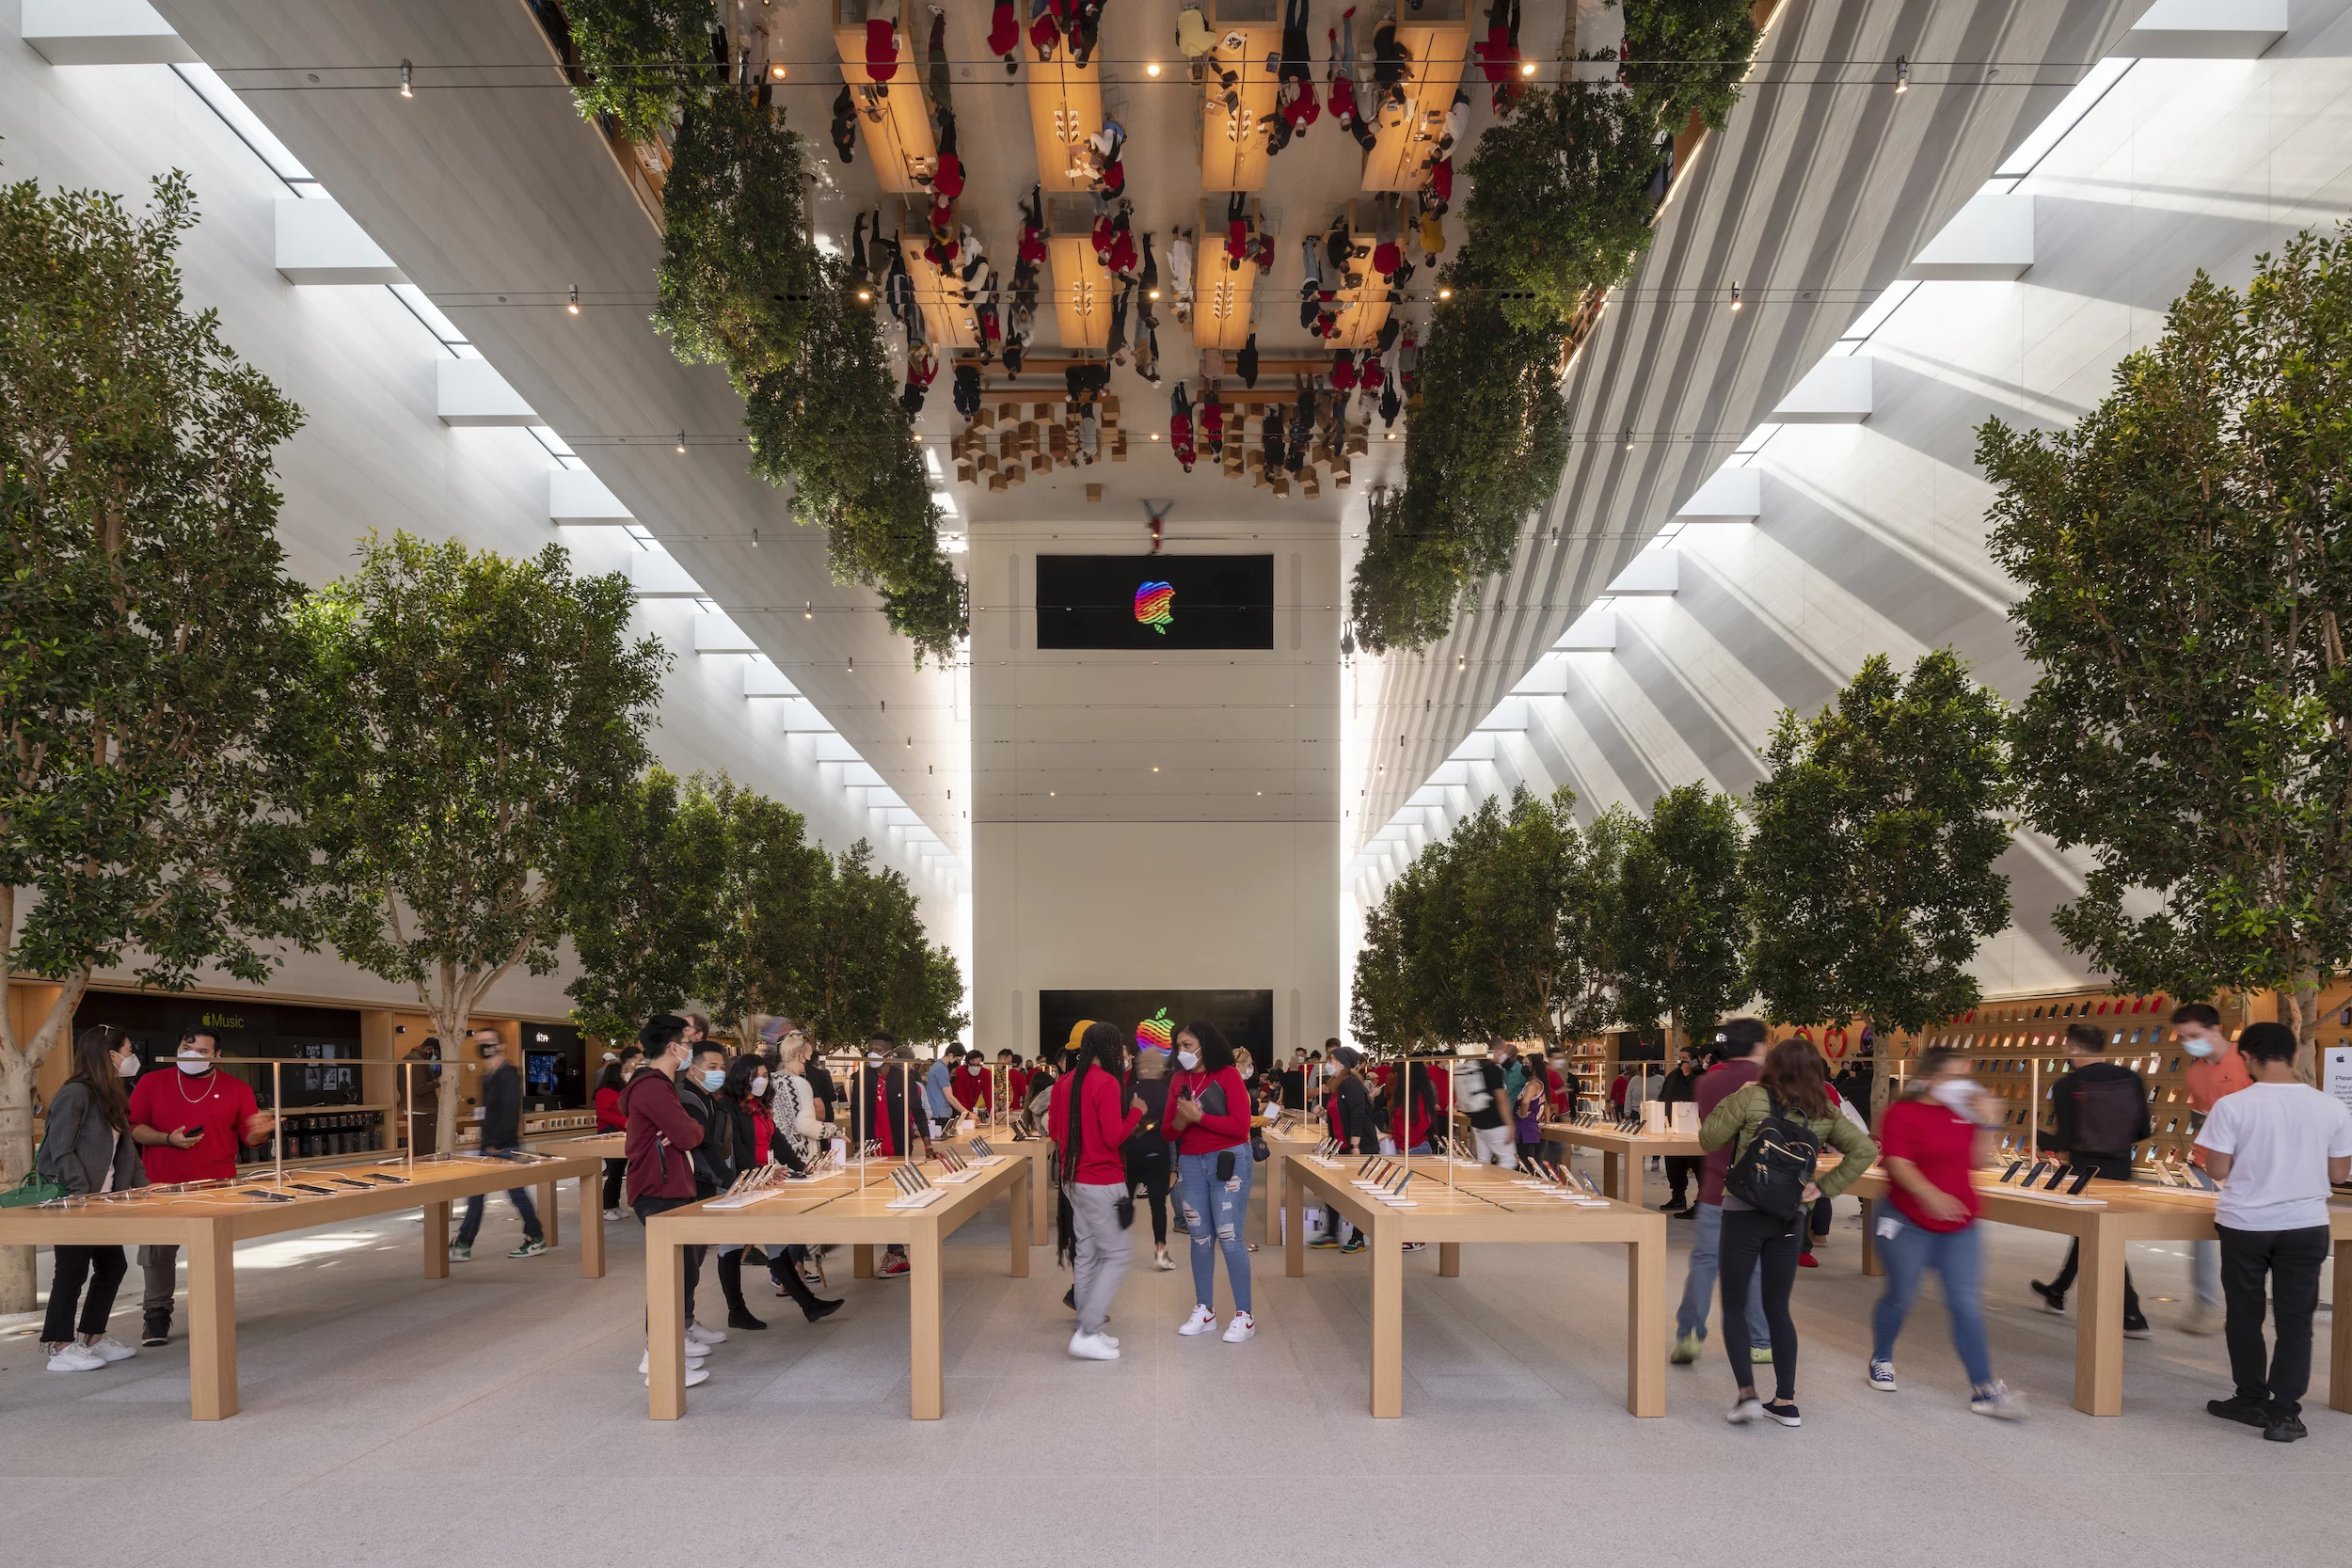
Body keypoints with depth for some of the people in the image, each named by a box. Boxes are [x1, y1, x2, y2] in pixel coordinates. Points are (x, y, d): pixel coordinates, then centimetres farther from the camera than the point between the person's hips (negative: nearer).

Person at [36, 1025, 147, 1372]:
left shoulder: (111, 1098, 14)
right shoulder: (75, 1094, -15)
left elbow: (126, 1148, 15)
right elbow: (60, 1150, -19)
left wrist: (143, 1185, 5)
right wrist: (83, 1194, -22)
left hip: (101, 1199, 9)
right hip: (70, 1199, -9)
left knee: (112, 1265, 11)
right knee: (73, 1270, -3)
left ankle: (93, 1337, 22)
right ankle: (61, 1347, 6)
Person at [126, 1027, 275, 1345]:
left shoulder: (236, 1089, 4)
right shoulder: (151, 1083, 6)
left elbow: (249, 1137, 3)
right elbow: (132, 1127, 1)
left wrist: (260, 1130, -21)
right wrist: (168, 1139, -14)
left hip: (217, 1189, 0)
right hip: (161, 1187, 0)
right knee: (158, 1253, 5)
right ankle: (157, 1313, 19)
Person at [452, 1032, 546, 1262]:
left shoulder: (508, 1075, -14)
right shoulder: (488, 1077, 15)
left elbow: (510, 1112, -22)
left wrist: (497, 1144, -23)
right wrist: (486, 1143, 14)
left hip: (504, 1147, -9)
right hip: (489, 1146, 9)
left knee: (516, 1192, -1)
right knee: (475, 1194, 9)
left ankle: (536, 1239, 11)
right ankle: (463, 1245, 13)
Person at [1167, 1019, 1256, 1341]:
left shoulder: (1227, 1075, -6)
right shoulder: (1179, 1081, 8)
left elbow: (1241, 1126, -14)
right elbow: (1168, 1132, 9)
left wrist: (1199, 1116, -17)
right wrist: (1179, 1123, -13)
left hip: (1228, 1162, -5)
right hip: (1190, 1164, 5)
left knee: (1229, 1238, -6)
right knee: (1200, 1238, 10)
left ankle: (1244, 1316, 0)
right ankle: (1203, 1311, 19)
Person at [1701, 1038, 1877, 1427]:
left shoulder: (1751, 1099, -12)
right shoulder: (1823, 1113, 1)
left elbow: (1708, 1140, -7)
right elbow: (1865, 1149, 0)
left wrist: (1734, 1099, 5)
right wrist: (1824, 1188, 0)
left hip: (1743, 1212, -4)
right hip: (1790, 1217, 4)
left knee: (1734, 1307, 7)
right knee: (1778, 1308, 15)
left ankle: (1746, 1392, -6)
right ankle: (1785, 1402, 15)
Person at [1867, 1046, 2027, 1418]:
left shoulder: (1961, 1112, 7)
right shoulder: (1902, 1113, -12)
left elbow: (1977, 1160, 7)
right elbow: (1897, 1162, -22)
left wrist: (1987, 1123, -5)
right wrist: (1929, 1195, -37)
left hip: (1959, 1226, 5)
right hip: (1909, 1224, -5)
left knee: (1967, 1305, -1)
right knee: (1900, 1297, 9)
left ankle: (1984, 1389, 0)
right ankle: (1881, 1360, 34)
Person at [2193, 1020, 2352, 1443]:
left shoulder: (2232, 1106, -13)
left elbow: (2217, 1170, -10)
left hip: (2245, 1225, -2)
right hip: (2306, 1226, 2)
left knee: (2246, 1316, 13)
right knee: (2295, 1321, 7)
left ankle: (2252, 1401, 23)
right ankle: (2284, 1413, 6)